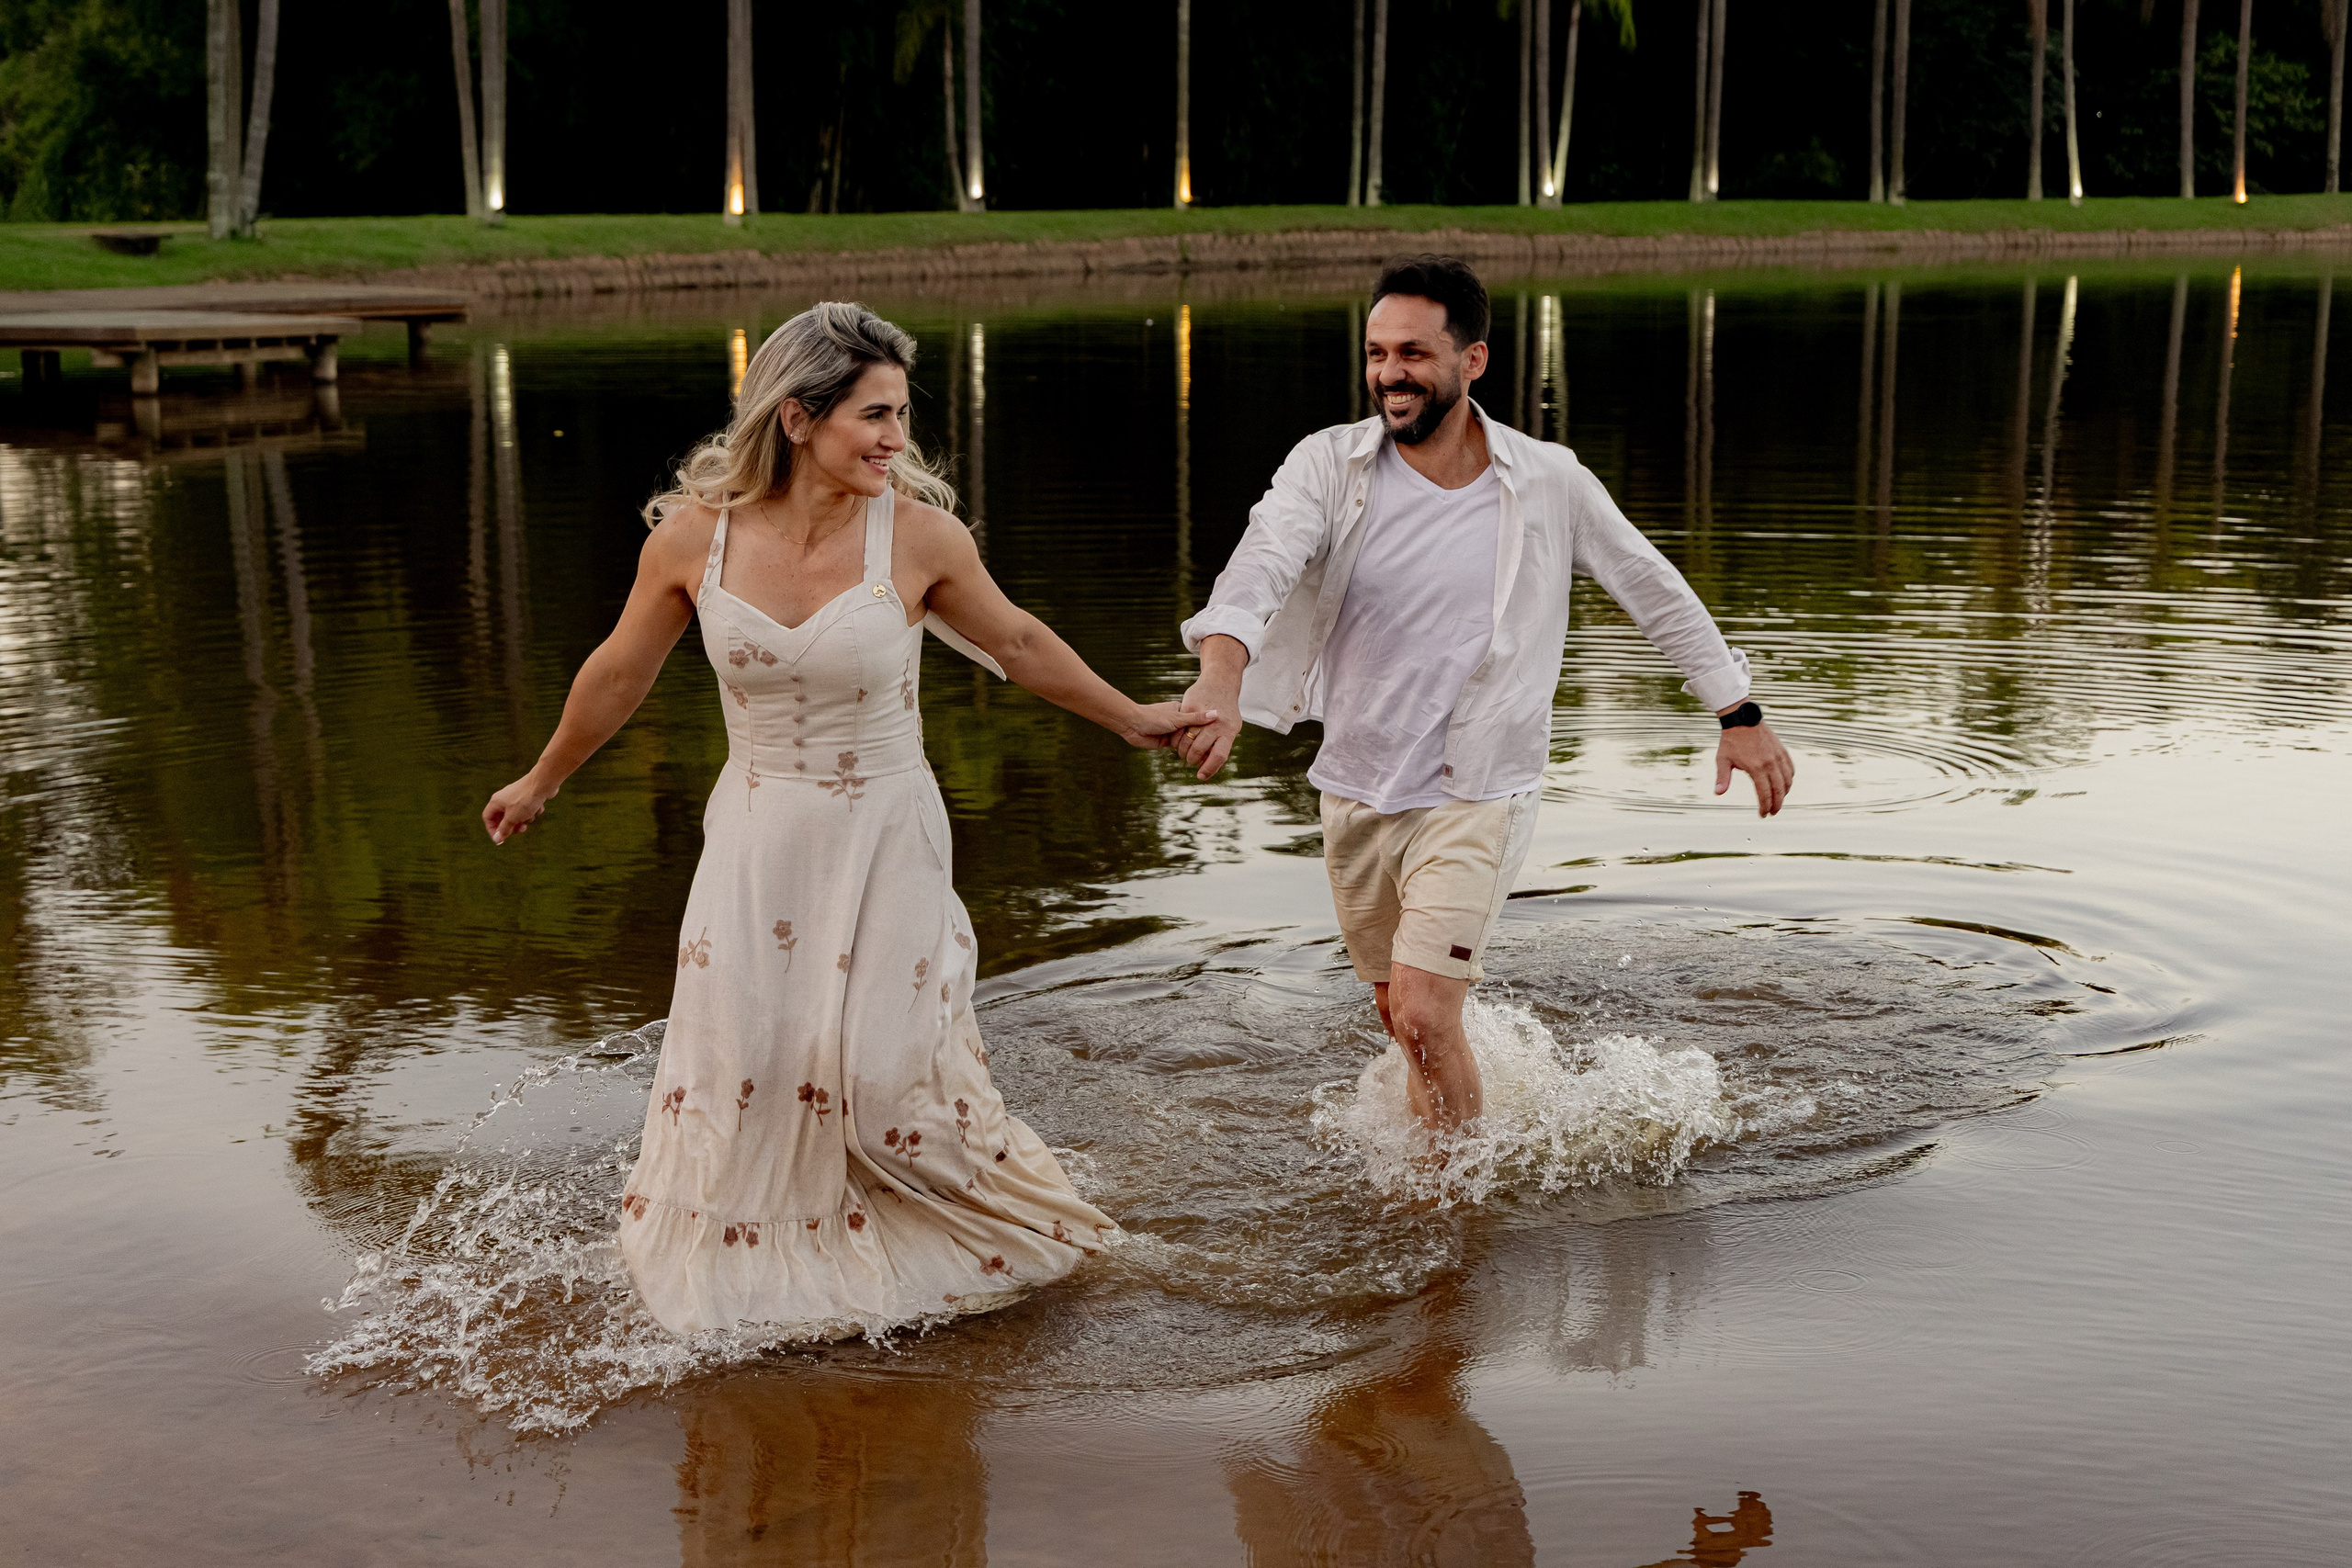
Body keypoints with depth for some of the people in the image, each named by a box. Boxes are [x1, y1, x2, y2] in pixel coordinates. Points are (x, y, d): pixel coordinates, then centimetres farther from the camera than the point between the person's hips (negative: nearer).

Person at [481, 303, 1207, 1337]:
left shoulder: (917, 532, -14)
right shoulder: (694, 534, -11)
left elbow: (1015, 641, 4)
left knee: (884, 1073, 0)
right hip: (758, 836, 2)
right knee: (736, 1071, 7)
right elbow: (620, 672, 6)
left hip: (882, 837, -2)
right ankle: (720, 1277, 32)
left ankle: (1020, 1226, 29)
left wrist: (1132, 719, 14)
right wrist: (542, 781, 18)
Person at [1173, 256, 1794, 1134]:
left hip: (1475, 799, -3)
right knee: (1404, 1021, 18)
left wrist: (1740, 716, 8)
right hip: (1354, 794, 3)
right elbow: (1263, 562, -27)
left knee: (1423, 1016, -15)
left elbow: (1655, 593, 6)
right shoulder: (1329, 466, -8)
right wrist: (1221, 675, -47)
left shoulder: (1549, 484, -7)